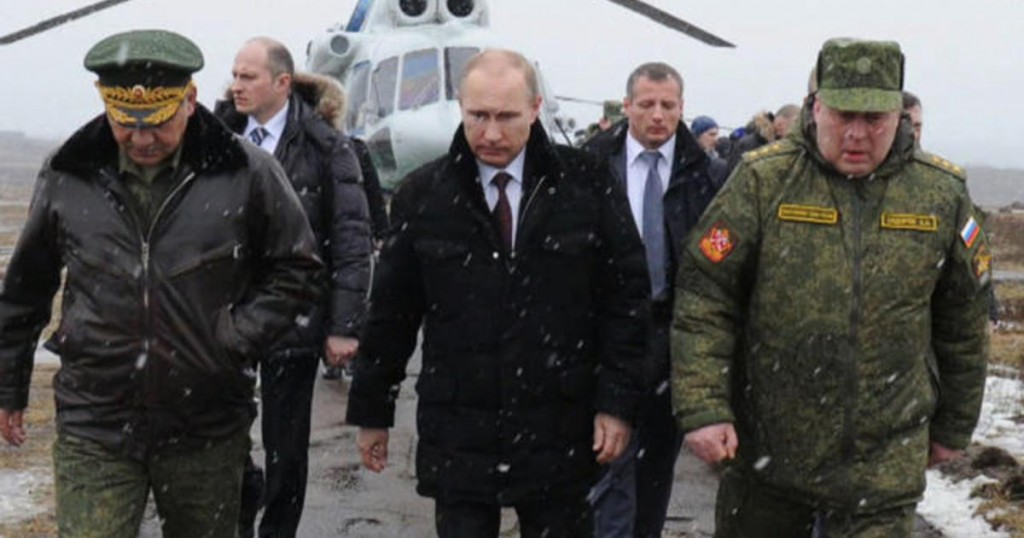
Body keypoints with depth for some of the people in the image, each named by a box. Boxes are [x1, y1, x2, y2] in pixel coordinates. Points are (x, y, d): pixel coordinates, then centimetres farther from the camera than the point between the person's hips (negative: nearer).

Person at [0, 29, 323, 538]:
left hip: (207, 433, 0)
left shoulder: (246, 173, -7)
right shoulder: (68, 176, -1)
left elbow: (297, 270, 3)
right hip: (93, 433, 0)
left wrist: (237, 337, -8)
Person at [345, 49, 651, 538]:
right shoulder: (422, 196, 0)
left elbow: (626, 296, 1)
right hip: (457, 436, 0)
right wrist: (371, 410, 10)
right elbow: (391, 312, 6)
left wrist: (618, 402, -4)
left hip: (560, 433, 0)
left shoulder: (585, 184, -2)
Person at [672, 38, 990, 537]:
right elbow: (704, 299, -6)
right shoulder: (763, 180, -7)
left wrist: (953, 426, 16)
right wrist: (702, 408, -14)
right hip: (763, 447, 0)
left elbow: (962, 326, 10)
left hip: (883, 464, 0)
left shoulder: (942, 194, 0)